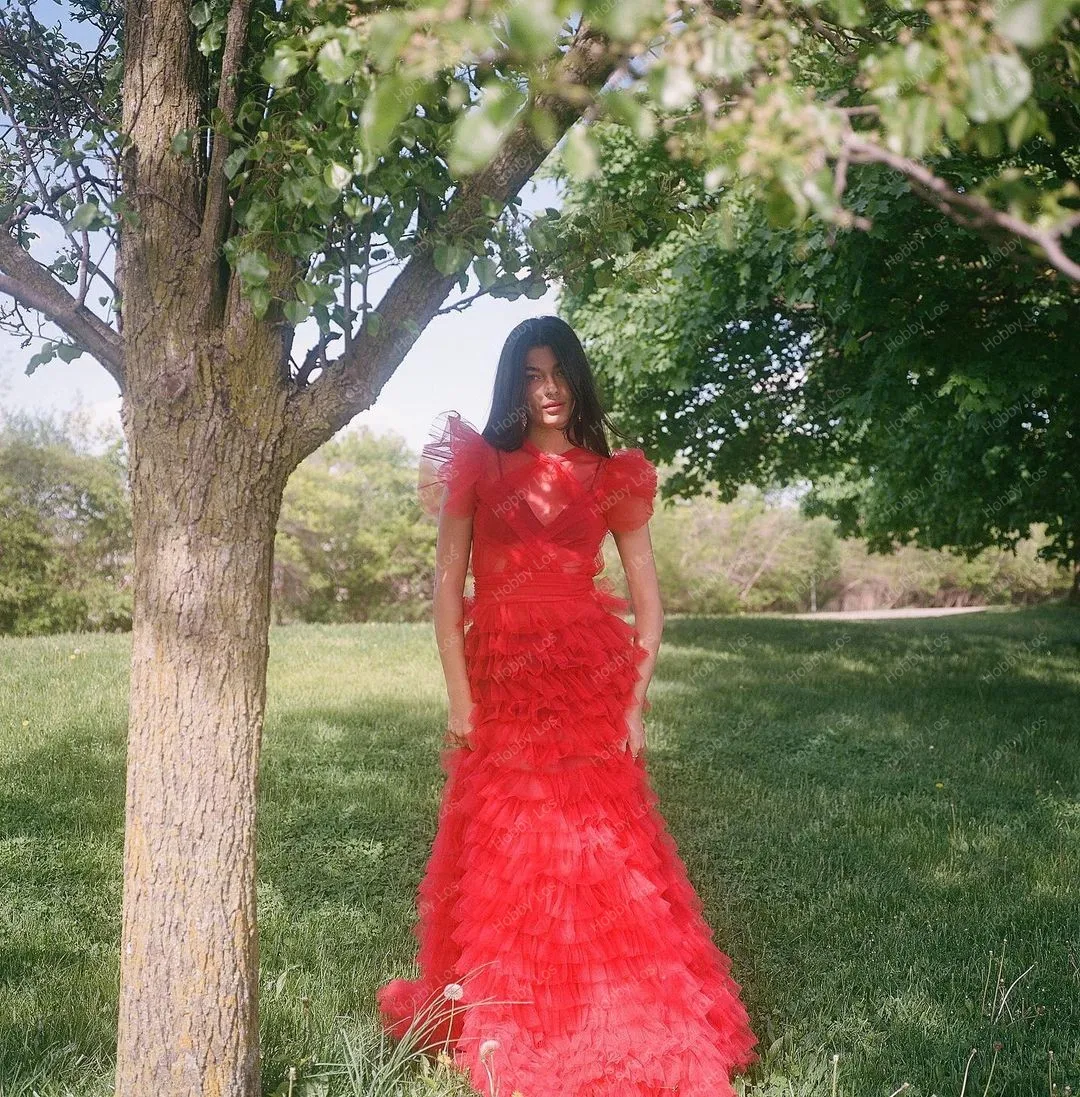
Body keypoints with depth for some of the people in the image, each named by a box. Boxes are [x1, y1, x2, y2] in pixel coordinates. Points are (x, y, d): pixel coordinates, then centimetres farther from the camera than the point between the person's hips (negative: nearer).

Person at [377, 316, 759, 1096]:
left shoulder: (611, 476, 8)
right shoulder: (478, 466, 6)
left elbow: (649, 603, 7)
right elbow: (448, 586, 1)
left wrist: (636, 699, -3)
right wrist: (459, 695, -6)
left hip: (590, 678, 0)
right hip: (502, 680, 0)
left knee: (599, 851, -1)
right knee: (504, 857, 7)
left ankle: (620, 1029, 14)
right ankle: (504, 1027, 25)